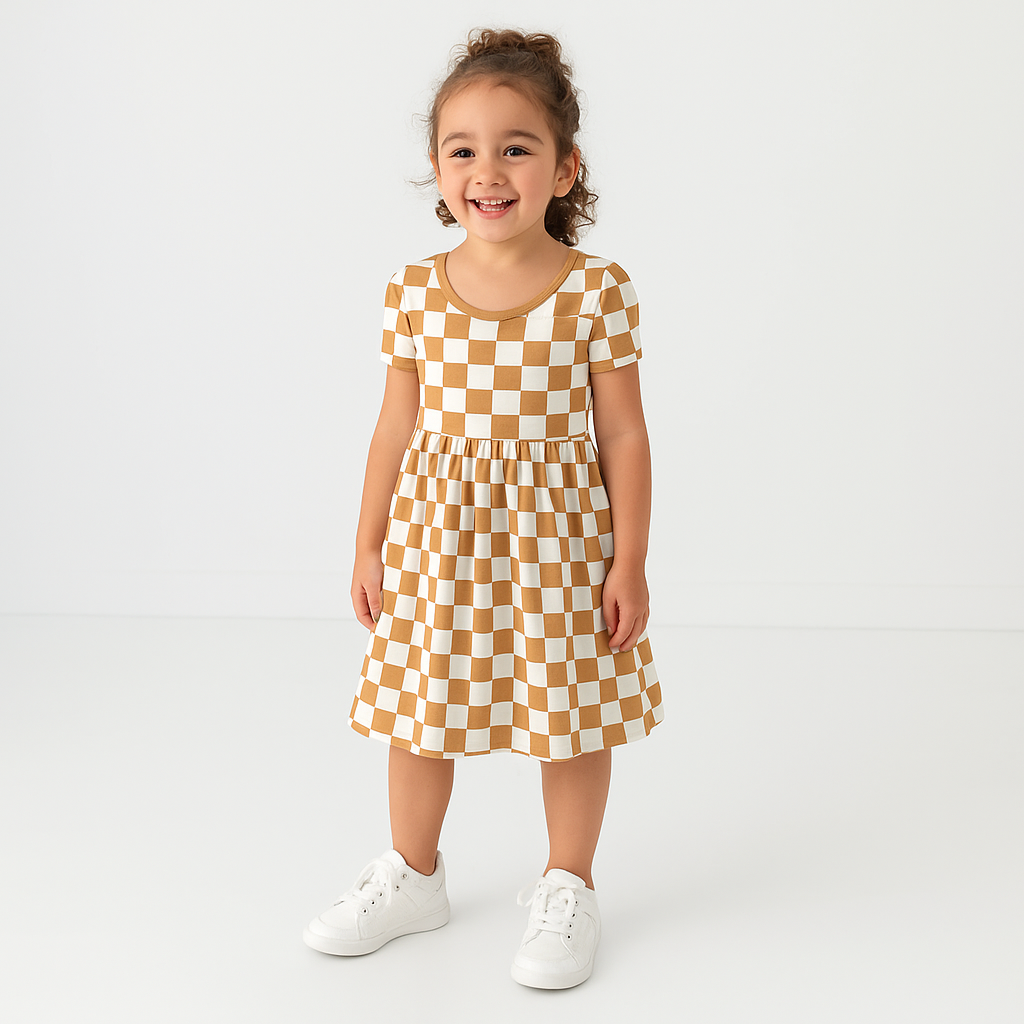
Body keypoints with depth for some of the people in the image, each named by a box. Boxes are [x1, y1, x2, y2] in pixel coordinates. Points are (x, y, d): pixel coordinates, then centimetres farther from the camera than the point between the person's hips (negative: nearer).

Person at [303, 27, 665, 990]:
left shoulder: (597, 289, -10)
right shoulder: (414, 292, -2)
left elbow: (622, 434, -6)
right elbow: (397, 427, 6)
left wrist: (629, 560, -7)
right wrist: (369, 546, 8)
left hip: (557, 537, -2)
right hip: (436, 536, 3)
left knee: (570, 712, 9)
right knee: (419, 706, 14)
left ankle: (567, 888, 29)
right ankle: (413, 874, 35)